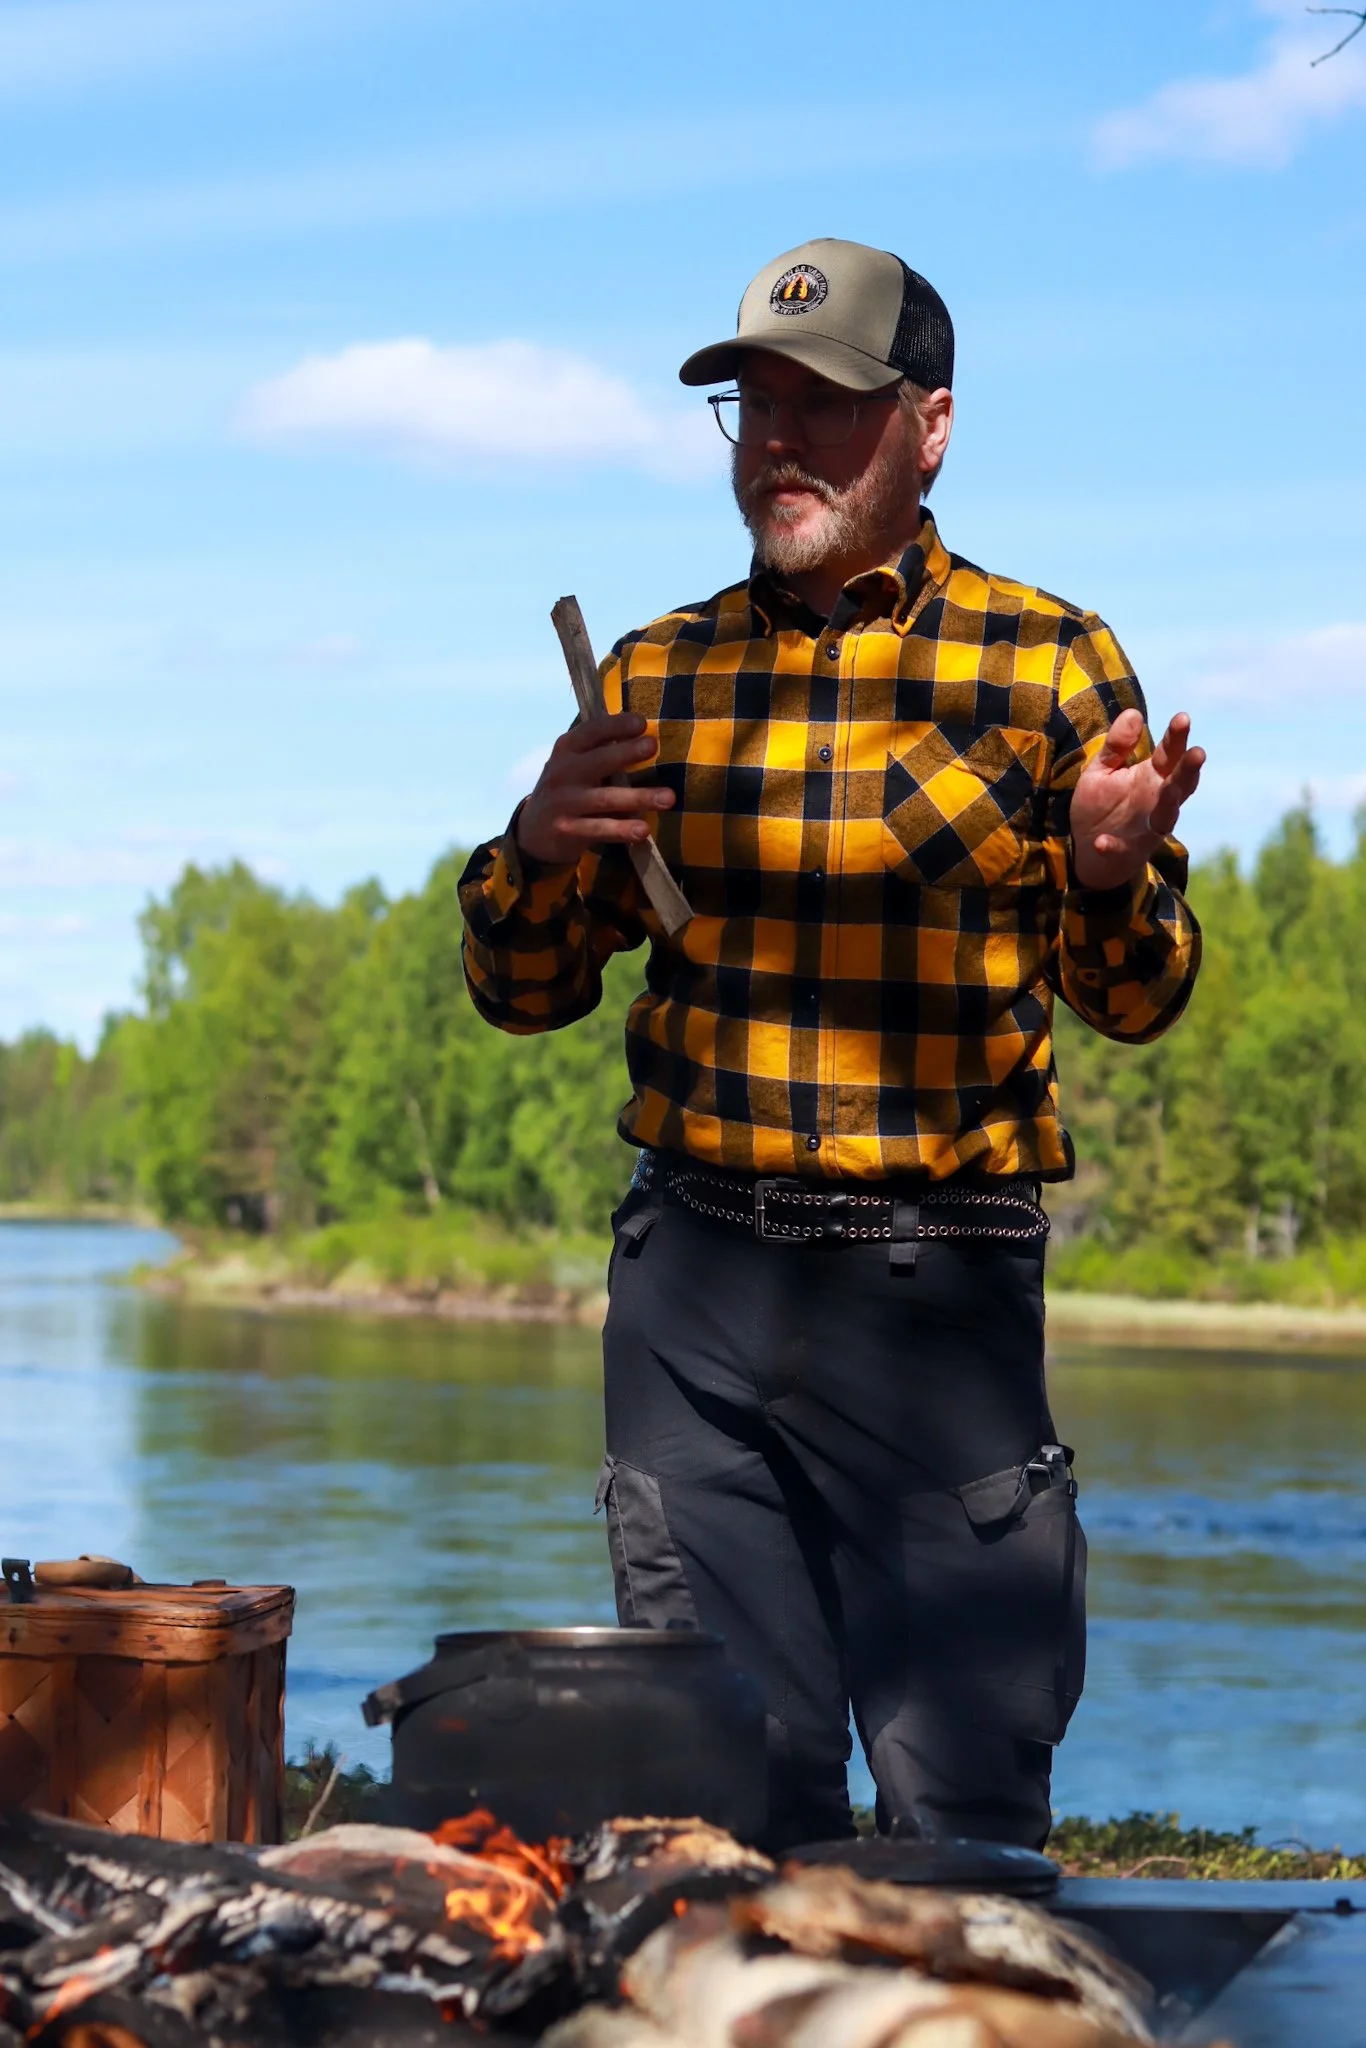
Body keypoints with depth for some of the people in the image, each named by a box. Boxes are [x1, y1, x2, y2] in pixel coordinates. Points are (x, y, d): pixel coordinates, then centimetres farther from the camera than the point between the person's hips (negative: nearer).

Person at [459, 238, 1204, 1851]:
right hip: (694, 1275, 3)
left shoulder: (1049, 664, 2)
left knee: (963, 1810, -4)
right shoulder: (659, 679, 11)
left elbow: (1136, 1002, 6)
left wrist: (1110, 876, -17)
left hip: (940, 1282, -3)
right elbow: (523, 991, 15)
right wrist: (538, 852, -7)